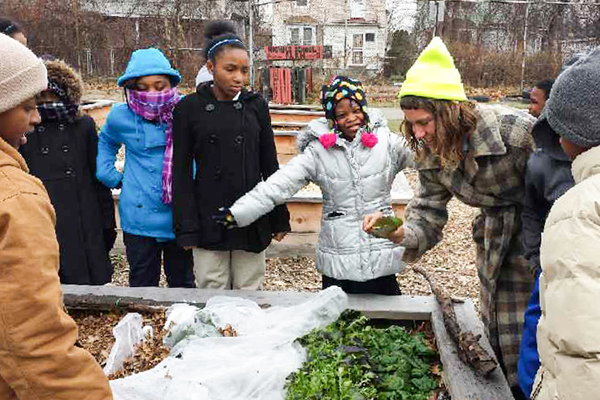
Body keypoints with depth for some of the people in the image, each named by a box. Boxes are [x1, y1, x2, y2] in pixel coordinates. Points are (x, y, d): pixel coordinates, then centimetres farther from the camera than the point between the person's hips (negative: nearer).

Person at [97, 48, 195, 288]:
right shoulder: (121, 116, -2)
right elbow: (105, 142, 22)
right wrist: (109, 174, 8)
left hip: (181, 217, 0)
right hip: (140, 219, 1)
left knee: (183, 284, 17)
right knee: (142, 285, 13)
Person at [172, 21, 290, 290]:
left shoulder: (256, 105, 3)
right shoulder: (189, 108, -2)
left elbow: (270, 165, 7)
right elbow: (181, 172, -1)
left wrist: (280, 218, 8)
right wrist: (187, 229, -5)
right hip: (209, 220, -1)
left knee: (249, 292, 10)